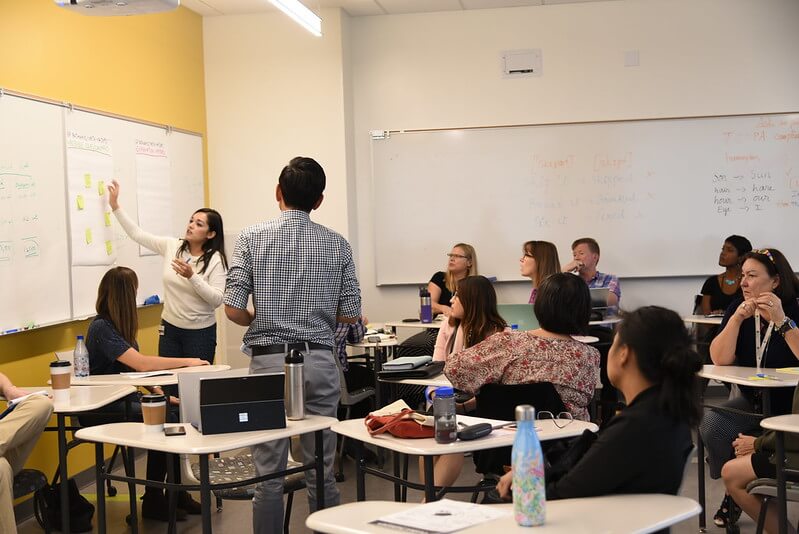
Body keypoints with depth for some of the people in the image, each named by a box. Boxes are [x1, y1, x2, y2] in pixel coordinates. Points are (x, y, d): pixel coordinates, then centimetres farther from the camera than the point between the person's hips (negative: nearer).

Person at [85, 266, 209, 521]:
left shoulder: (119, 326, 11)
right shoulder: (101, 328, -18)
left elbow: (137, 368, 8)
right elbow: (141, 363, -26)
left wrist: (160, 394, -6)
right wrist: (187, 362, -20)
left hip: (124, 401, 8)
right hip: (101, 411, -8)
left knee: (176, 412, -14)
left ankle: (176, 491, -4)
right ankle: (153, 501, -12)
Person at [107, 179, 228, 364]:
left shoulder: (216, 259, -10)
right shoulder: (171, 246, 2)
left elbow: (217, 300, -17)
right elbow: (137, 234, 6)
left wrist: (192, 276, -27)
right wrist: (115, 205, 2)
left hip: (200, 332, -4)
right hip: (169, 328, 4)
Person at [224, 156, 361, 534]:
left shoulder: (252, 237, -3)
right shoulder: (337, 244, 2)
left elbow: (233, 308, -8)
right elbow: (350, 314, 1)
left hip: (269, 361, -1)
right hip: (319, 361, 2)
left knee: (269, 472, 5)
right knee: (322, 471, 9)